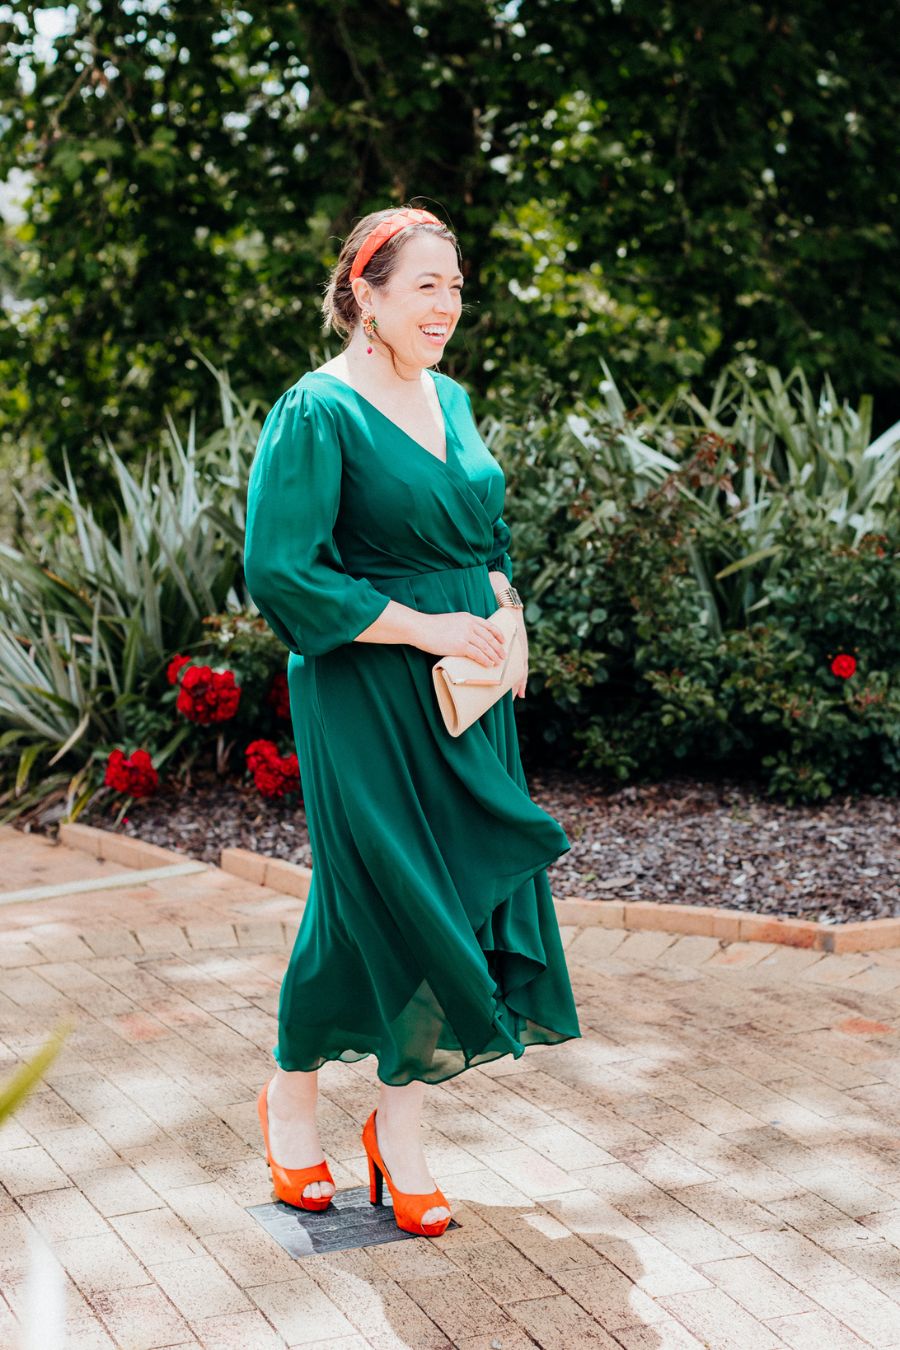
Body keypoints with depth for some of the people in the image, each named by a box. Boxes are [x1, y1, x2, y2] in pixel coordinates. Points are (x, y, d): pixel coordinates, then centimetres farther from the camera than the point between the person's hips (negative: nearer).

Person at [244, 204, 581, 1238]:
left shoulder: (451, 400, 12)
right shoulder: (315, 414, -12)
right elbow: (279, 572, -18)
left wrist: (501, 609, 6)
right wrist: (421, 627, -18)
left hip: (466, 694, 7)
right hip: (366, 697, -7)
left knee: (460, 899, 6)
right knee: (386, 903, 0)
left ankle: (400, 1134, 20)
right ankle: (291, 1099, 25)